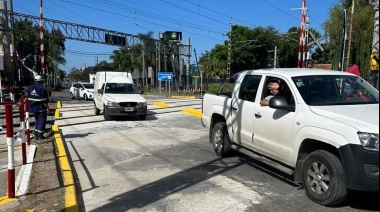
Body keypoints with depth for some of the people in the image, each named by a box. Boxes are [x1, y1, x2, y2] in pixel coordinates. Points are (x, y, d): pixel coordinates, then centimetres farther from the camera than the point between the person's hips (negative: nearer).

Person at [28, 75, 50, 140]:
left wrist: (30, 106, 22)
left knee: (37, 120, 21)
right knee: (41, 121, 2)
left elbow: (28, 99, 12)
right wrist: (47, 108, -8)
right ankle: (40, 136, 5)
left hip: (33, 108, 7)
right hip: (41, 108, -7)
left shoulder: (30, 88, 6)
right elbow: (44, 101, -17)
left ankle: (36, 134, 24)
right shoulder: (42, 89, -17)